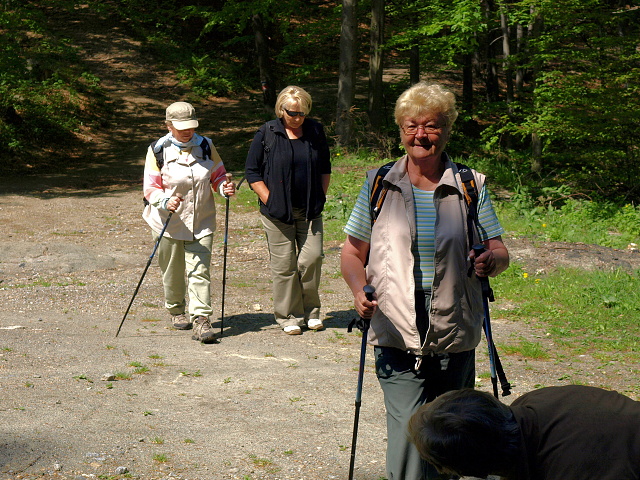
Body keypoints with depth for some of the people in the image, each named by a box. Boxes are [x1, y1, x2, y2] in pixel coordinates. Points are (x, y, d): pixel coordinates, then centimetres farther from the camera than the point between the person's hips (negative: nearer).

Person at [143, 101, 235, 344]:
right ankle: (176, 311, 37)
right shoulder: (158, 150, -8)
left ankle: (201, 320, -11)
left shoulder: (205, 146, 2)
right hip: (169, 223, -1)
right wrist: (166, 201, -31)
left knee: (199, 271, -9)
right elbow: (150, 188, -10)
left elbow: (218, 175, 12)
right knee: (173, 272, 13)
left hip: (201, 223, 1)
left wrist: (224, 187, -12)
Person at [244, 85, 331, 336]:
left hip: (310, 211, 2)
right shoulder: (267, 133, -2)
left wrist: (320, 197, 7)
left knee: (312, 258, -3)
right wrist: (269, 200, -7)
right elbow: (252, 172, 1)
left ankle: (311, 311, 15)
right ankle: (289, 317, 11)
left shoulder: (315, 131, 6)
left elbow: (325, 168, 18)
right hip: (277, 212, -2)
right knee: (284, 264, 0)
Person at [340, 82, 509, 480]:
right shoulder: (379, 185, 6)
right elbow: (352, 253, 11)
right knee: (408, 434, -16)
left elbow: (500, 252, 6)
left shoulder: (471, 187, 6)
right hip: (397, 337, -1)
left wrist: (492, 260, -19)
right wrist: (360, 290, -10)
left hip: (455, 340, 2)